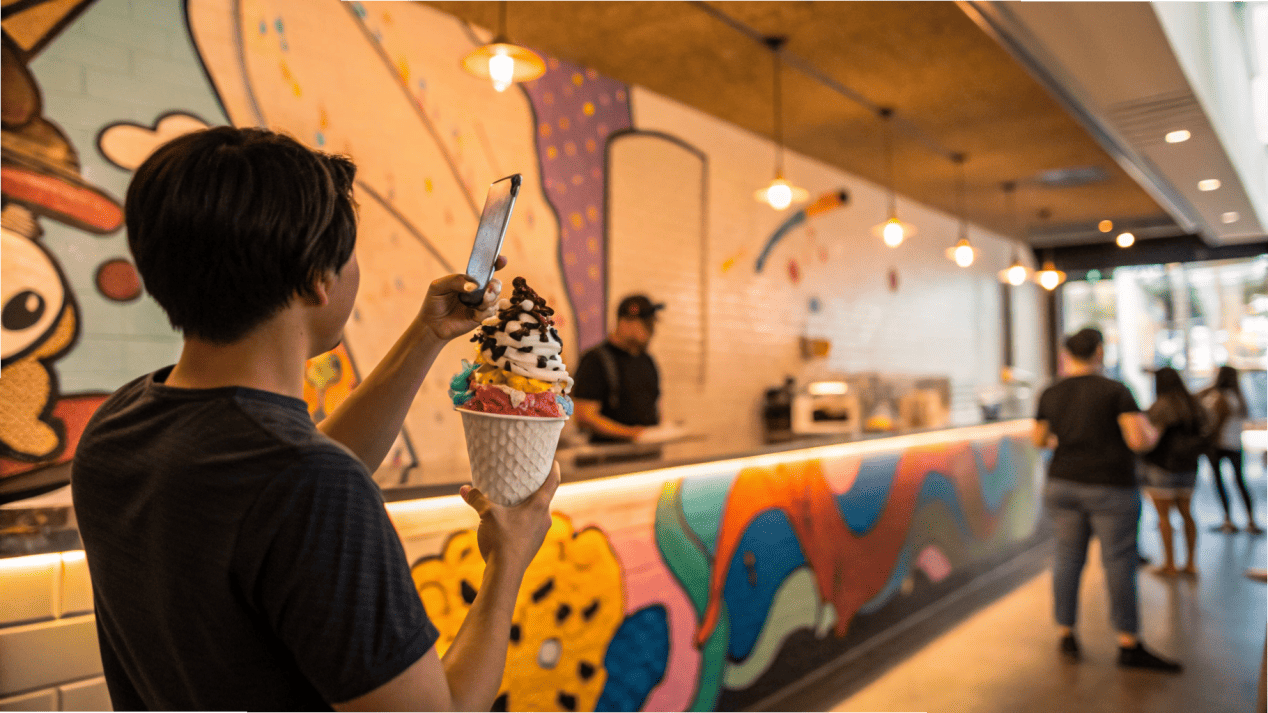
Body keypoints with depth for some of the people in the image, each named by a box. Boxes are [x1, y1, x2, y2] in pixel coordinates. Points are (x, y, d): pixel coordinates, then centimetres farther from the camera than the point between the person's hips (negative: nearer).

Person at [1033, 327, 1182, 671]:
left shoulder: (1050, 394, 2)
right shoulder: (1116, 391, -10)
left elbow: (1038, 439, 11)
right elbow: (1140, 440, -17)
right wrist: (1152, 433, 6)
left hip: (1063, 485, 4)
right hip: (1111, 489, -4)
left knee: (1068, 558, 10)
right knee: (1119, 564, 2)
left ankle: (1066, 636, 15)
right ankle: (1130, 646, 8)